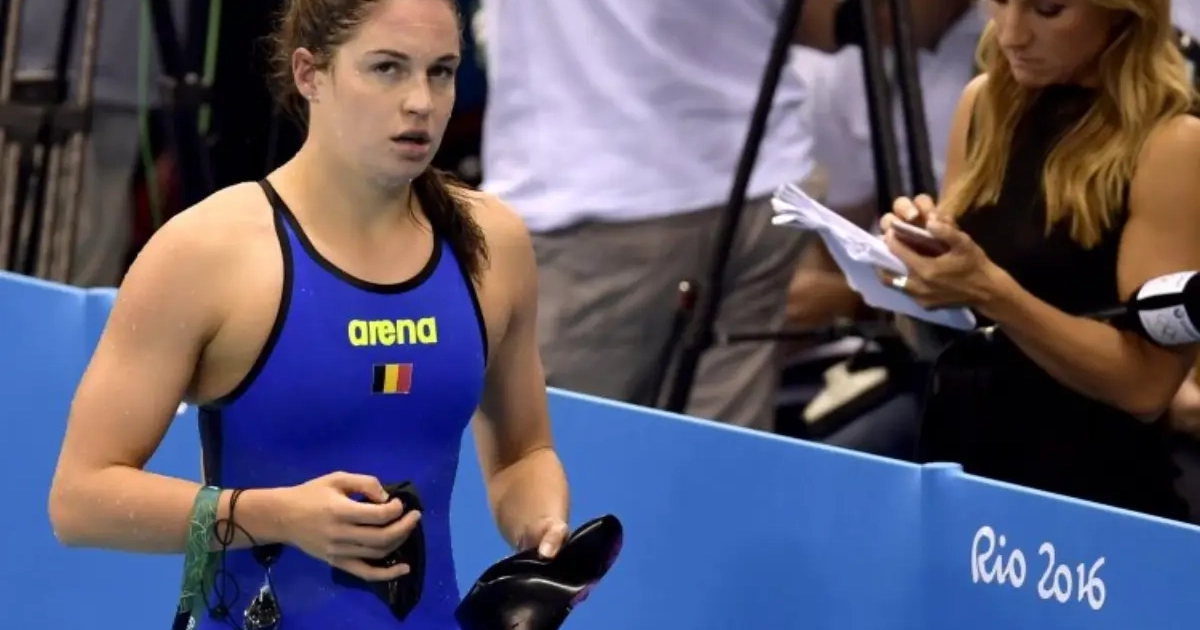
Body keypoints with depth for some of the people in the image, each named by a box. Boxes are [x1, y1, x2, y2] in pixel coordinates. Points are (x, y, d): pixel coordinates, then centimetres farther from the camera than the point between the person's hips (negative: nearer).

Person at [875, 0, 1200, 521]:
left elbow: (1146, 383, -16)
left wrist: (991, 293, -24)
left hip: (1091, 505, -6)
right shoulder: (986, 103, 5)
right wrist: (917, 274, -7)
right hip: (953, 472, 6)